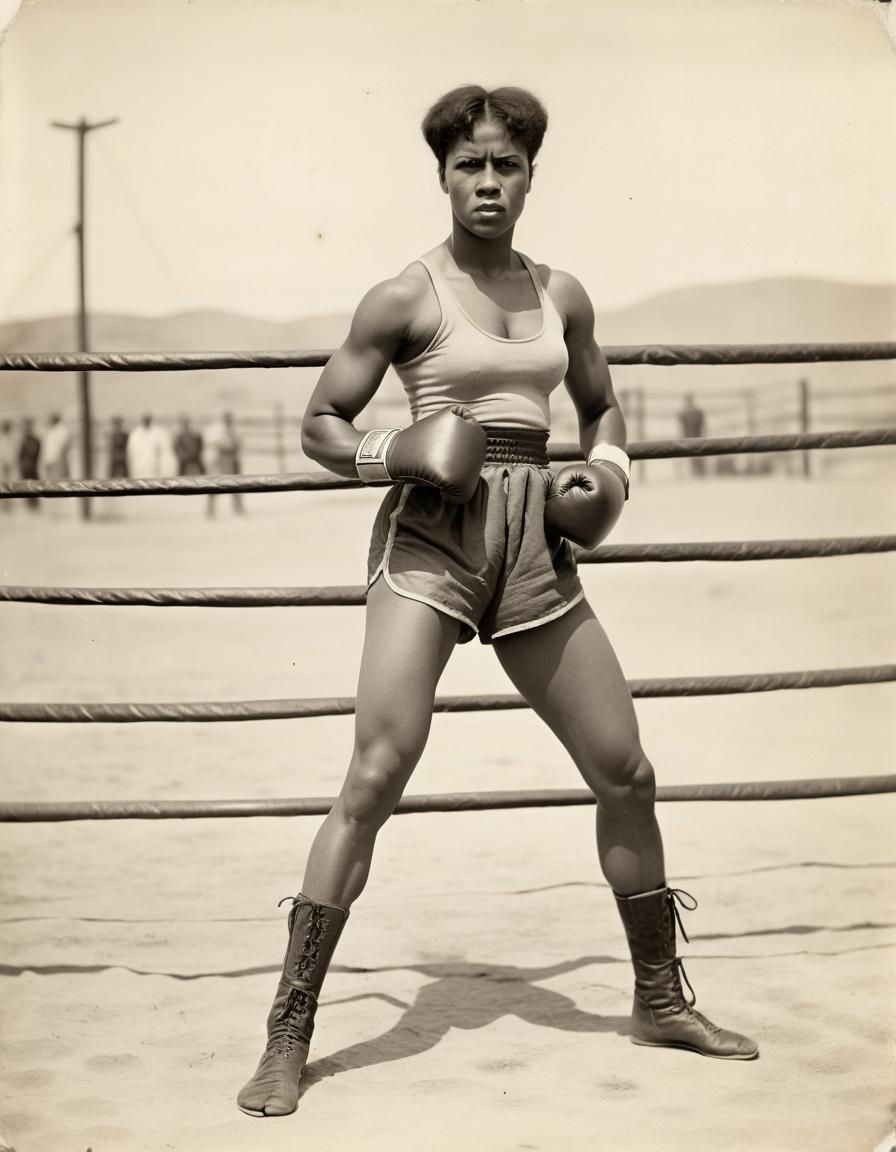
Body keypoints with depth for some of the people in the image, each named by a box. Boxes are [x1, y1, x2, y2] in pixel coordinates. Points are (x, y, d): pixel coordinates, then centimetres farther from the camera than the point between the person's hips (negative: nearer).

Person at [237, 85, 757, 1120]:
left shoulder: (560, 295, 11)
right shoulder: (406, 296, -2)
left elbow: (599, 405, 25)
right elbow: (320, 423, 2)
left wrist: (610, 472, 5)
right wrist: (396, 454, -16)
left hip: (536, 546, 5)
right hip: (429, 539, -5)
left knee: (626, 772, 7)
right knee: (375, 775, -17)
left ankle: (660, 1001, 26)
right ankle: (287, 1035, -9)